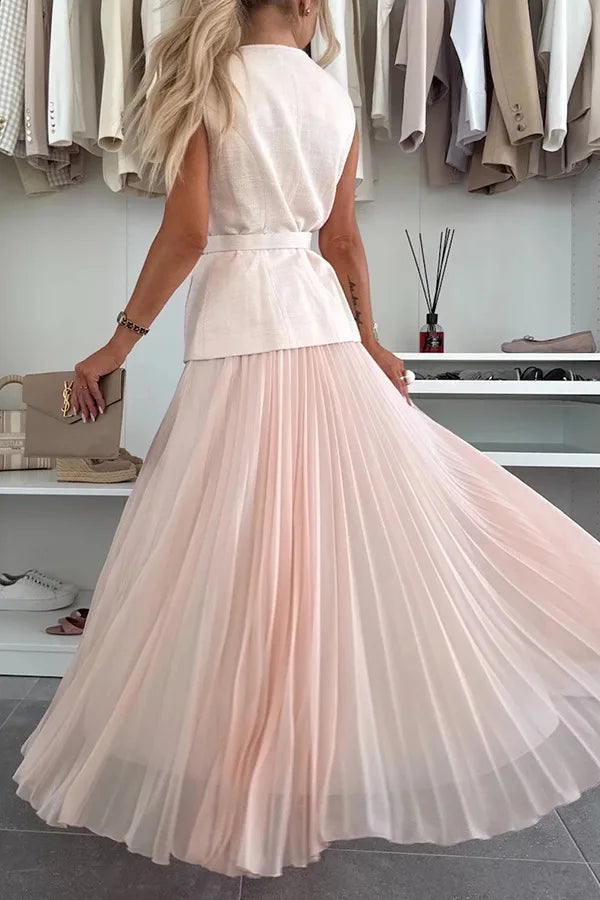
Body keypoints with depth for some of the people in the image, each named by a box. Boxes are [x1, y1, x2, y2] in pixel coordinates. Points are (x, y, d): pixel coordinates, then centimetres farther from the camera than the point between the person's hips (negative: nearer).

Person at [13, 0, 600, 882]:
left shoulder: (210, 83, 0)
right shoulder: (334, 99, 10)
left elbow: (187, 230, -10)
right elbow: (343, 240, 12)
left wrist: (122, 339, -3)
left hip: (239, 325, -3)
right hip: (323, 323, 4)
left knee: (243, 549, 1)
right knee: (360, 522, 11)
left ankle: (244, 781, 16)